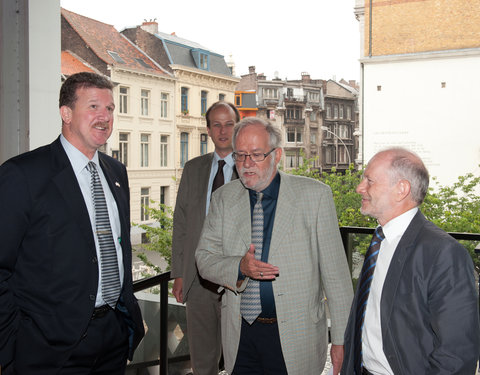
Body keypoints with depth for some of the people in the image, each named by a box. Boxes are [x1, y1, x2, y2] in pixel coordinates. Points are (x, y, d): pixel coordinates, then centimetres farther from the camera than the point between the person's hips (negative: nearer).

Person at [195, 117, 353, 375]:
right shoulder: (224, 198, 4)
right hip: (240, 336, 3)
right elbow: (205, 259, 3)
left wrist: (341, 339, -6)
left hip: (294, 339, -3)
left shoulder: (314, 195, -6)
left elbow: (335, 273, -5)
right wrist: (240, 268, -18)